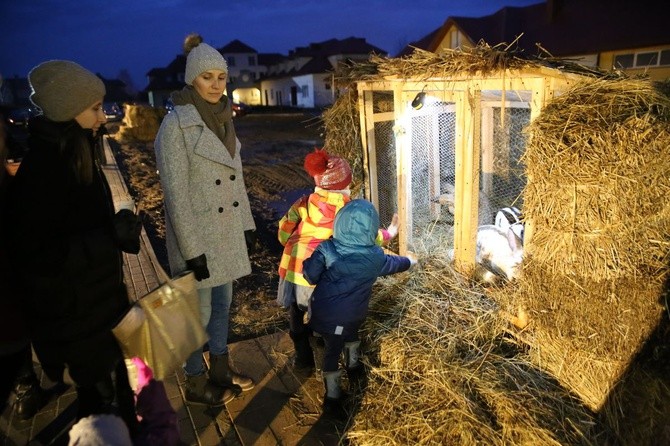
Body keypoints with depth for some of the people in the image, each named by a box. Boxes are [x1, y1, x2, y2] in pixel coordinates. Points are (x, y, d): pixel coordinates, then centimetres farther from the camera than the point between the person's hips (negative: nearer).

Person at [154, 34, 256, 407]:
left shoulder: (223, 119, 5)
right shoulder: (175, 125, -17)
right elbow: (176, 194, -19)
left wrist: (245, 224, 12)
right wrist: (192, 250, -18)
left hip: (227, 231, 7)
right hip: (197, 234, -7)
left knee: (223, 303, 19)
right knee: (199, 313, 9)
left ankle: (221, 370, 40)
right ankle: (197, 384, 31)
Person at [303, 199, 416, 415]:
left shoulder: (326, 249, -16)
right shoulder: (375, 257, -11)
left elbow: (310, 276, -11)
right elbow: (393, 263, 9)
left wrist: (306, 261, 10)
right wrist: (409, 261, 31)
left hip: (324, 312, 0)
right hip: (352, 314, 0)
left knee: (333, 349, 15)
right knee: (351, 333, 30)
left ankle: (332, 395, 26)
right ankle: (353, 365, 54)